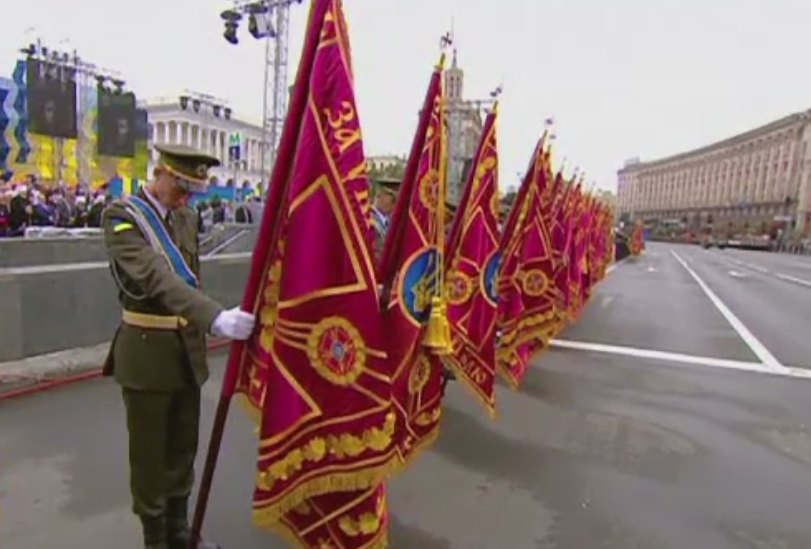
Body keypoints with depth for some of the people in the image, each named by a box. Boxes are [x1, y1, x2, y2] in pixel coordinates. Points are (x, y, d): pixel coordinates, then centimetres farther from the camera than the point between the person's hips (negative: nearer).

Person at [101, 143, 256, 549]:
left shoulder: (187, 218, 8)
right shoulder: (121, 216, -13)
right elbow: (156, 277, -30)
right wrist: (215, 317, -41)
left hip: (188, 348, 6)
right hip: (147, 352, -6)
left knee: (183, 447, 16)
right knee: (149, 452, 10)